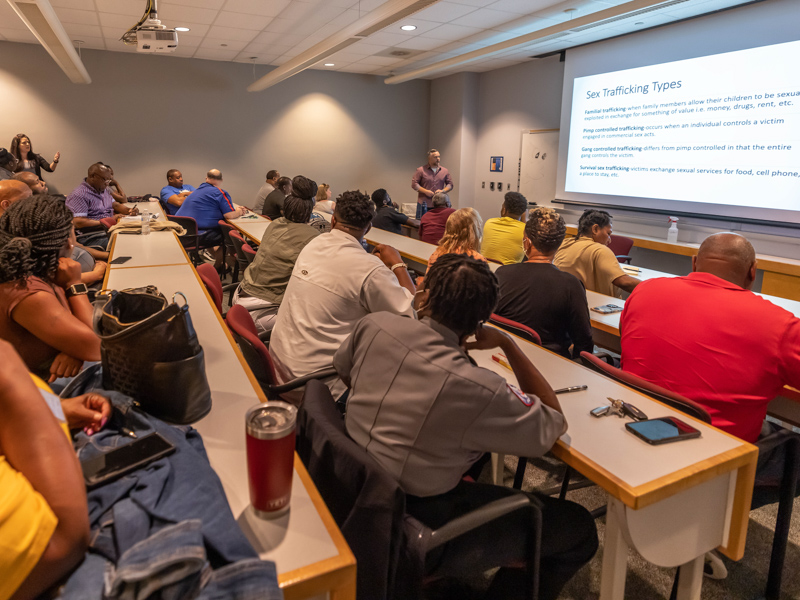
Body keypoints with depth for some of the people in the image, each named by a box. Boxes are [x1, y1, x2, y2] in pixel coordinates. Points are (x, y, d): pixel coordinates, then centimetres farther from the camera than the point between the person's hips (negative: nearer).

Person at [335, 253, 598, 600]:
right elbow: (554, 423, -12)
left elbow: (344, 373, 8)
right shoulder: (477, 389, -30)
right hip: (415, 532, -6)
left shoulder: (373, 326, -14)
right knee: (579, 529, 4)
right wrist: (507, 343, -12)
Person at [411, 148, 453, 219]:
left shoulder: (445, 171, 12)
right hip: (424, 205, -2)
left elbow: (450, 184, 15)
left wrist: (443, 191, -6)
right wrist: (425, 191, -12)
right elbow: (414, 184, -1)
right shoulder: (421, 170, 2)